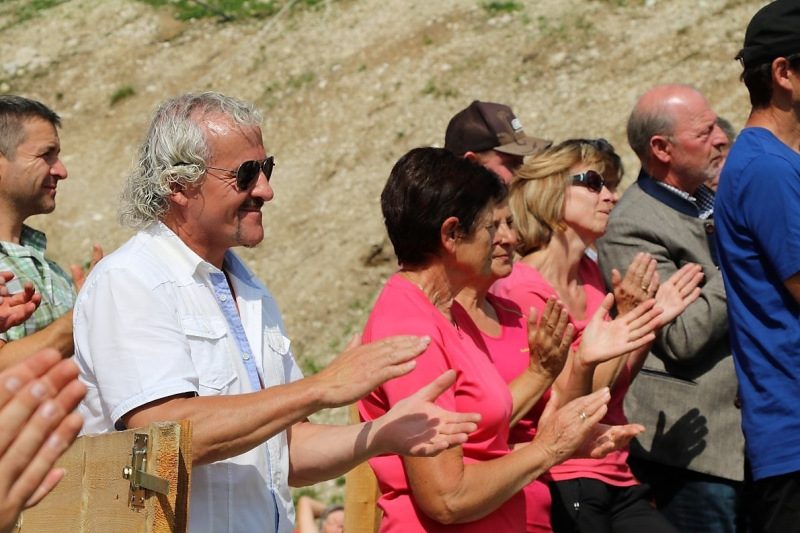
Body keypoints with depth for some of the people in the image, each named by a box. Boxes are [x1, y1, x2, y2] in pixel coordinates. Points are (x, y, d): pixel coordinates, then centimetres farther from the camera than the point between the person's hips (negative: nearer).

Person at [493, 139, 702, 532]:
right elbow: (571, 406, -16)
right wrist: (627, 319, -18)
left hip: (616, 481, 7)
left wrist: (651, 324, 0)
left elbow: (612, 389, 12)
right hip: (563, 487, -7)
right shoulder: (521, 289, -12)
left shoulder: (589, 273, 11)